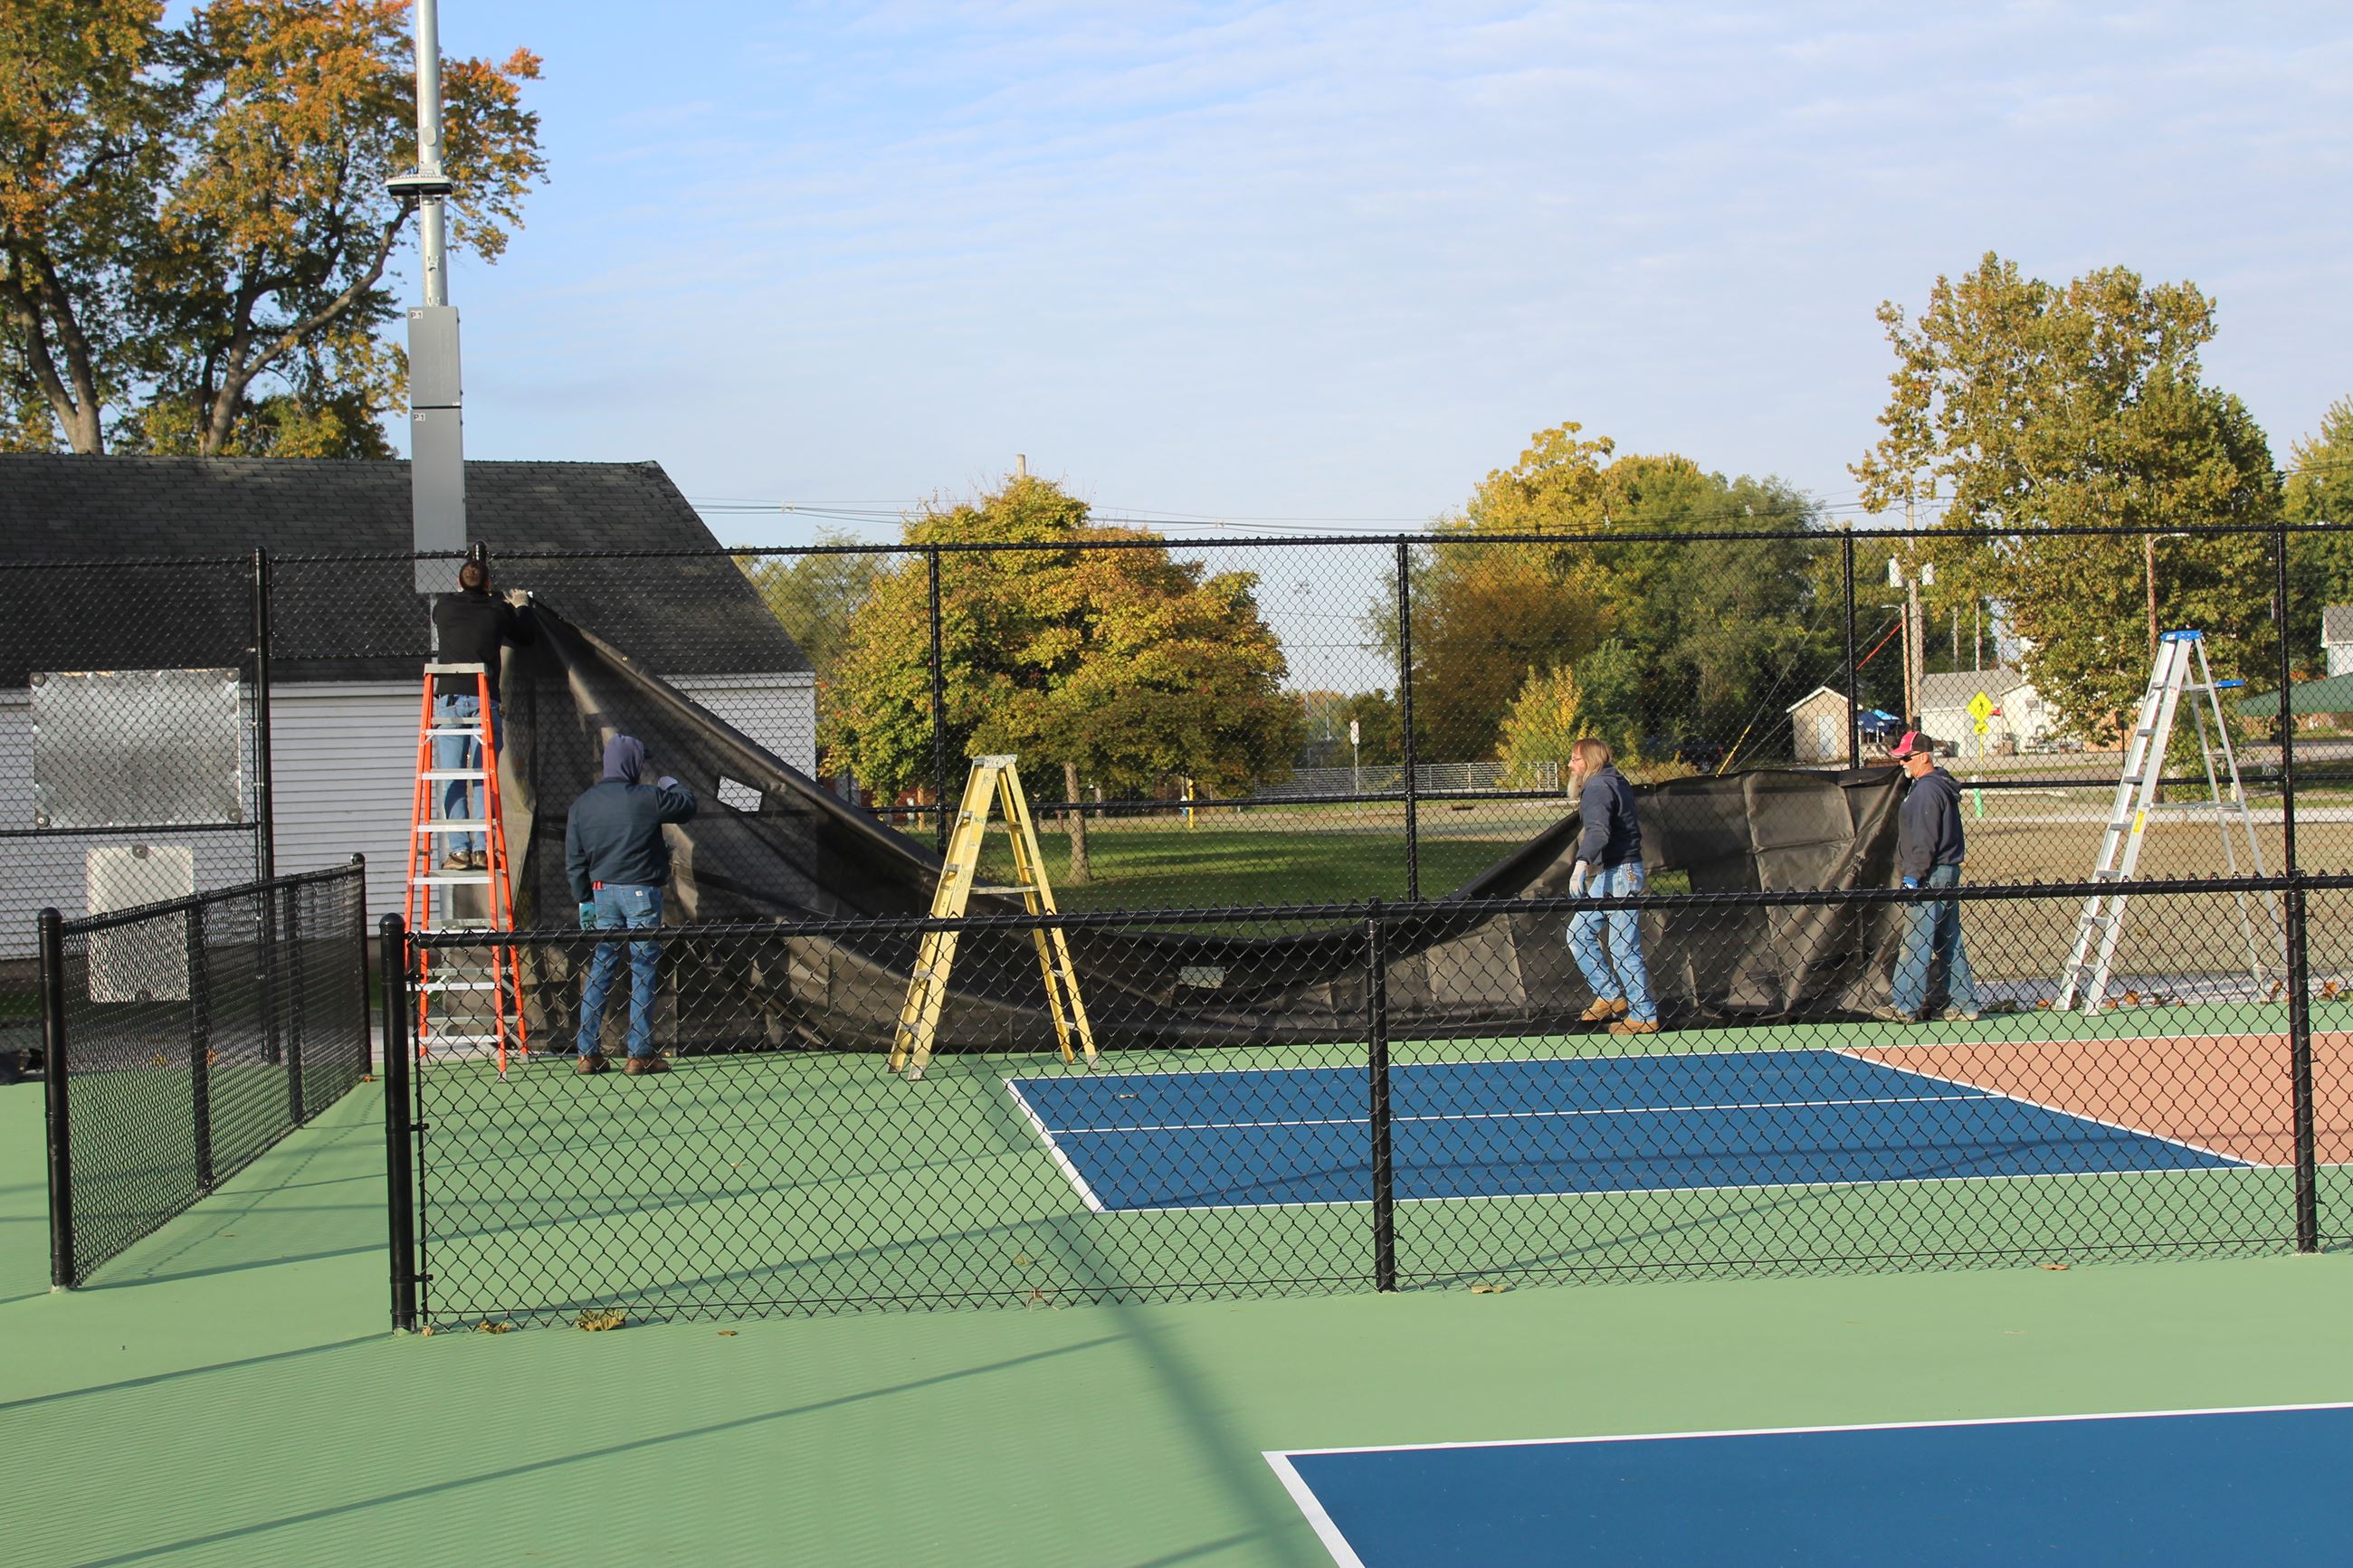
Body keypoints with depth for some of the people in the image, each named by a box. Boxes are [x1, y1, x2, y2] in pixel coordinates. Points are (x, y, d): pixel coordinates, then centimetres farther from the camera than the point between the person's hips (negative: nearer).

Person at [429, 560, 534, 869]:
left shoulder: (445, 606, 7)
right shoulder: (498, 611, 5)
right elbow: (526, 637, 22)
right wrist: (522, 606, 40)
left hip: (449, 700, 0)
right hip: (485, 701, 0)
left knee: (452, 779, 1)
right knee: (483, 779, 3)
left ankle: (457, 848, -6)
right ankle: (482, 848, -5)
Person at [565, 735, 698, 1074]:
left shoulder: (582, 804, 5)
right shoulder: (648, 797, -11)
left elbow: (574, 860, 7)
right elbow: (687, 805, 4)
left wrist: (584, 899, 14)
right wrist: (673, 785, 25)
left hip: (601, 892, 5)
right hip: (641, 893, -5)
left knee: (599, 970, 10)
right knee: (643, 970, 1)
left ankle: (588, 1052, 9)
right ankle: (640, 1053, 1)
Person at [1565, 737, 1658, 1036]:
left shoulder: (1598, 787, -16)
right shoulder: (1615, 783, 16)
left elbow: (1599, 830, -33)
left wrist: (1582, 864, -47)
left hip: (1618, 874, -11)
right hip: (1607, 875, 11)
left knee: (1624, 948, -6)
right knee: (1579, 934, 12)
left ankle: (1644, 1016, 0)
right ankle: (1610, 996, 18)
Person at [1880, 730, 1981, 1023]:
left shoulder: (1926, 790, -15)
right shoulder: (1942, 785, 17)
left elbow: (1924, 841, -20)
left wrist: (1913, 876, -20)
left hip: (1929, 877, -11)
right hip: (1948, 873, 11)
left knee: (1915, 942, -8)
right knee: (1950, 942, 13)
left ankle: (1905, 1007, -6)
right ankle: (1964, 1004, 15)